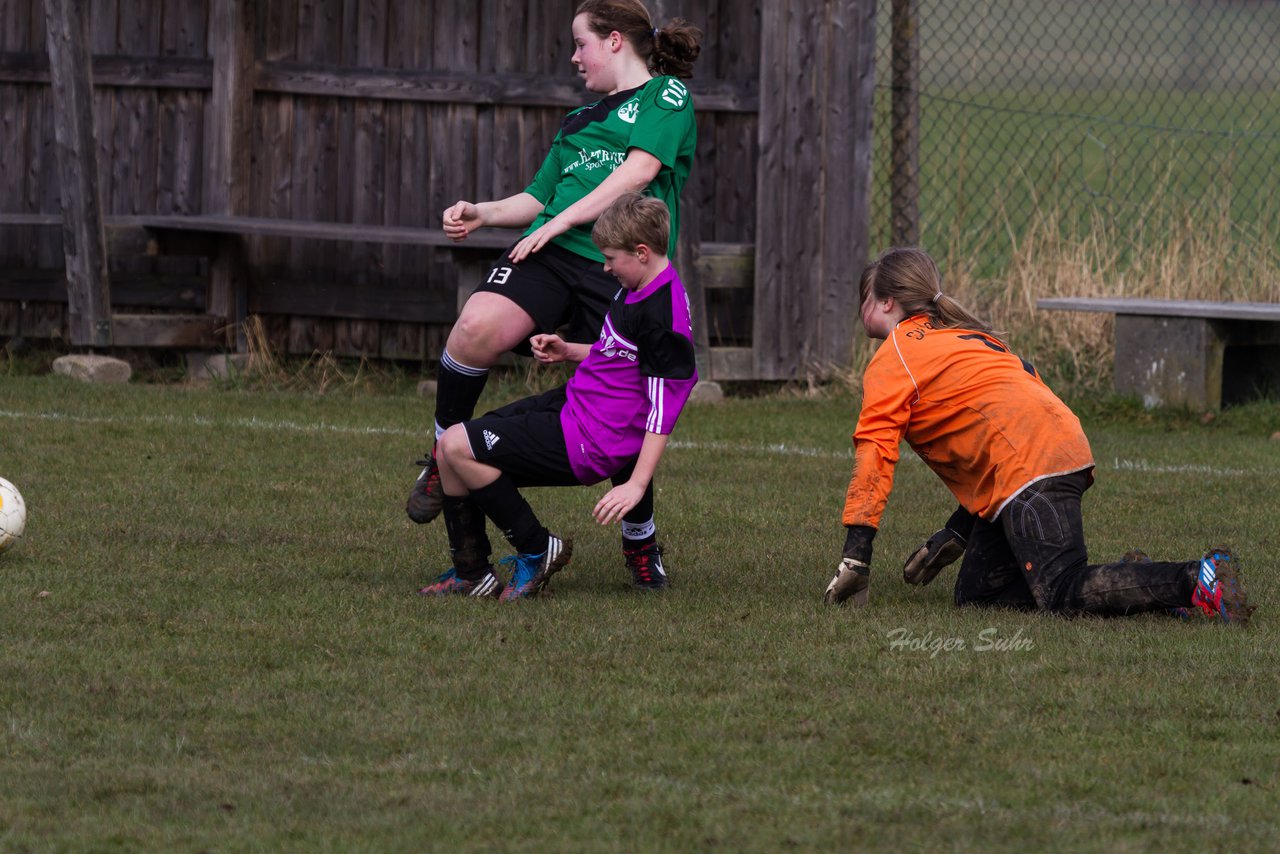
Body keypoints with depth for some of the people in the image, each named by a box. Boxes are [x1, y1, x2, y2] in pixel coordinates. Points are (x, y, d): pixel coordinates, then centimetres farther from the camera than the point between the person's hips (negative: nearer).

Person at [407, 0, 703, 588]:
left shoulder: (666, 96, 10)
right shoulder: (579, 120, 30)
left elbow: (641, 170, -5)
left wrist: (561, 220, -10)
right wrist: (484, 214, 13)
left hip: (622, 270, -5)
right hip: (550, 254, 5)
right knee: (479, 327, -27)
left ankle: (640, 541, 16)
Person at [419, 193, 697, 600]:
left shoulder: (663, 316, -23)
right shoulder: (637, 289, 8)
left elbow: (663, 410, -23)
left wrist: (637, 484, -26)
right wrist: (569, 352, 14)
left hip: (587, 443, -11)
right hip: (572, 400, 11)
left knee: (457, 447, -16)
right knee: (451, 447, 12)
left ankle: (537, 550, -2)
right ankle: (470, 573, 17)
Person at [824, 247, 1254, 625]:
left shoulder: (892, 359, 5)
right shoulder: (963, 335, 32)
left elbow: (874, 454, -4)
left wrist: (854, 559, -6)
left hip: (1027, 464, -9)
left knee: (1064, 596, -20)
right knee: (975, 595, 6)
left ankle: (1199, 581, -33)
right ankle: (1129, 578, -2)